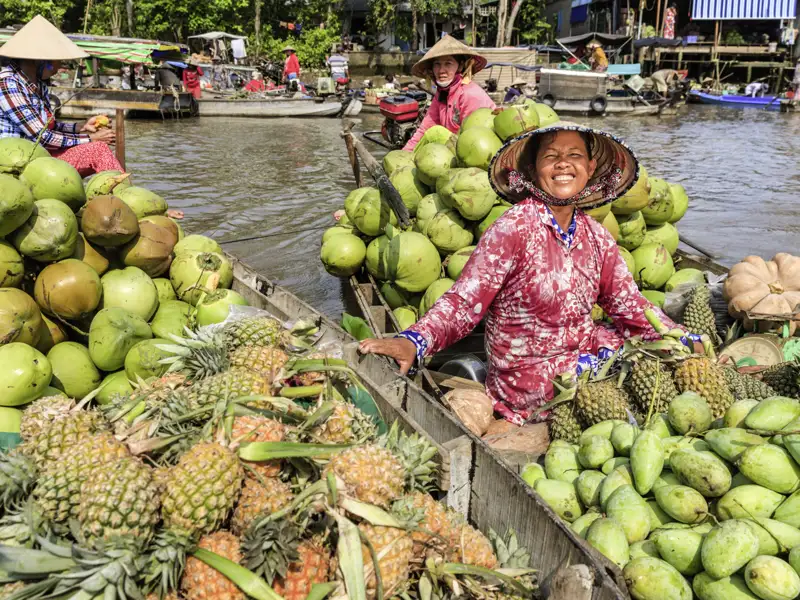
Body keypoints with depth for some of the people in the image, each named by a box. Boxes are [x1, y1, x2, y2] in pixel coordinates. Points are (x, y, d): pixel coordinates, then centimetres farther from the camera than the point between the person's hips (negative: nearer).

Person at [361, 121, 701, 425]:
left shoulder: (596, 236, 4)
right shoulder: (514, 229, -15)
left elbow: (629, 304, 8)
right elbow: (464, 302, -21)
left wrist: (682, 340, -5)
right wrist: (414, 342, -37)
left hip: (587, 352, 7)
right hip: (532, 378, -6)